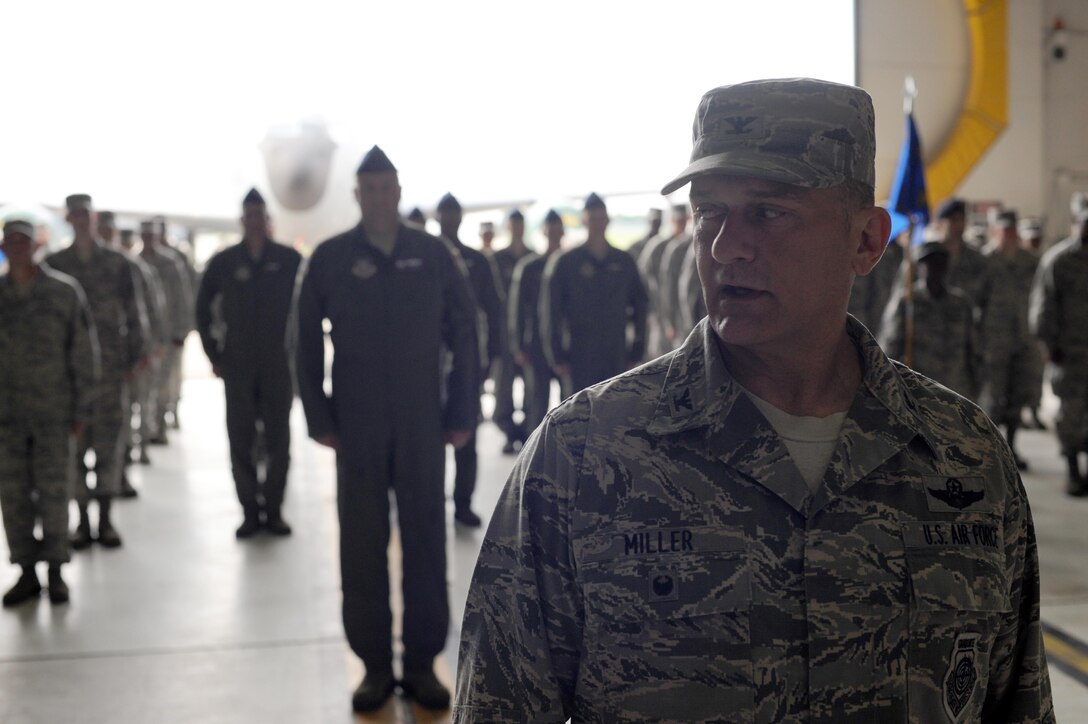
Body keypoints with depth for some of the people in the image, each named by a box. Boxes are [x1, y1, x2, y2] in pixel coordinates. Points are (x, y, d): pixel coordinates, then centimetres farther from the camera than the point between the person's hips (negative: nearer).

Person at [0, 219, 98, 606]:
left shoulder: (64, 291, 0)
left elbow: (84, 353, 1)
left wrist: (82, 409, -2)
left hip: (54, 411, -2)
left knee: (54, 491, 0)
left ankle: (55, 571, 11)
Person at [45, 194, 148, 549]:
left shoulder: (119, 263, 5)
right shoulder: (54, 263, 7)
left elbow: (135, 313, 7)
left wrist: (134, 357, 1)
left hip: (111, 365, 0)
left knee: (110, 440, 1)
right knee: (74, 443, 1)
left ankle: (106, 519, 10)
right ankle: (83, 520, 10)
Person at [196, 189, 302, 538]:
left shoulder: (290, 260, 0)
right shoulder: (224, 262, 3)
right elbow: (203, 309, 12)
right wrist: (215, 355, 7)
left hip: (279, 364, -1)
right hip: (237, 367, 1)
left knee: (278, 440, 3)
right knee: (241, 441, 3)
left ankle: (273, 509, 13)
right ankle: (249, 511, 12)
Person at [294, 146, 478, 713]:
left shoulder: (432, 253, 2)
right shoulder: (330, 258, 1)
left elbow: (464, 335, 3)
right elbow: (308, 342, 4)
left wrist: (462, 413, 0)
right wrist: (319, 418, -1)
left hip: (423, 422, 0)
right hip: (357, 426, 0)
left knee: (426, 542, 5)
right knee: (362, 545, 6)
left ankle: (422, 663, 17)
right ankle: (375, 665, 18)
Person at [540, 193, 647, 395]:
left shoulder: (624, 262, 9)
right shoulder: (565, 262, 0)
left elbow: (640, 306, 13)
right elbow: (550, 313, -1)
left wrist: (637, 352, 7)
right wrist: (557, 357, -6)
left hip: (617, 358, 3)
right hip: (580, 360, -3)